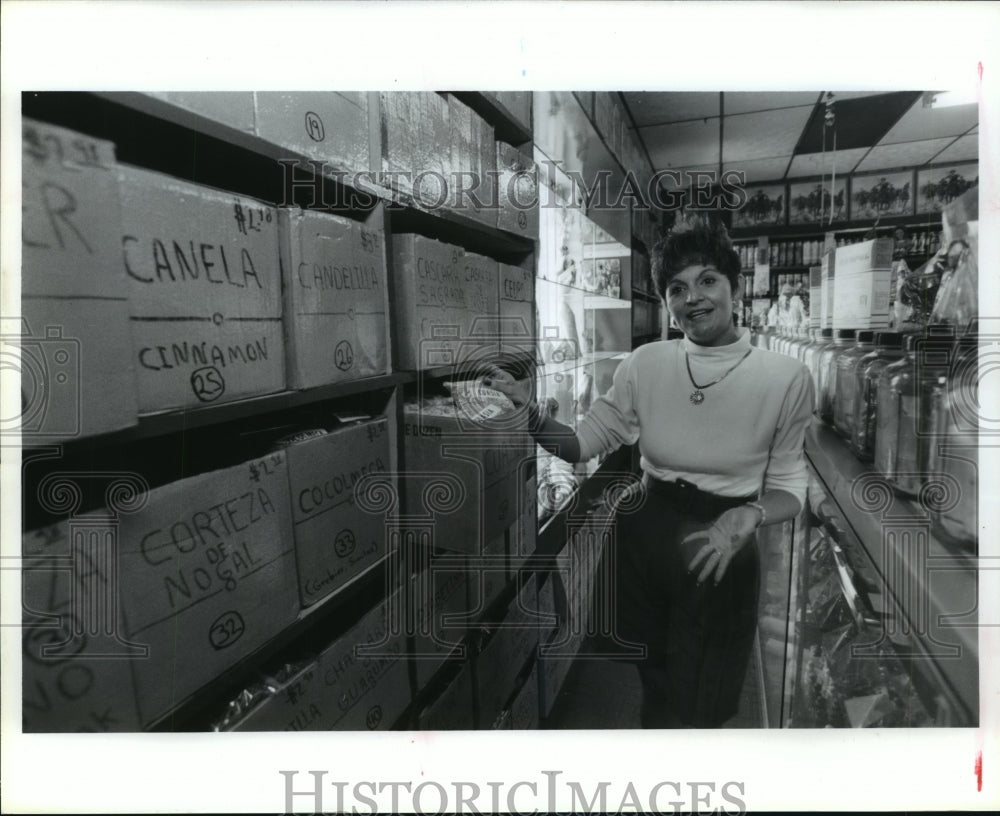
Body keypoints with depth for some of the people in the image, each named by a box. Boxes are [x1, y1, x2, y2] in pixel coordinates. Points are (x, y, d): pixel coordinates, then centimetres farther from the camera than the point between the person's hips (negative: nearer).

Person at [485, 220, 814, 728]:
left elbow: (789, 489, -4)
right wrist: (530, 416, -20)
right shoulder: (645, 364, -6)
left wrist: (747, 515, -25)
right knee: (653, 689, 23)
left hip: (720, 552, -1)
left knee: (698, 707, 17)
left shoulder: (786, 378, -12)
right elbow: (581, 444, -2)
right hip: (643, 534, 2)